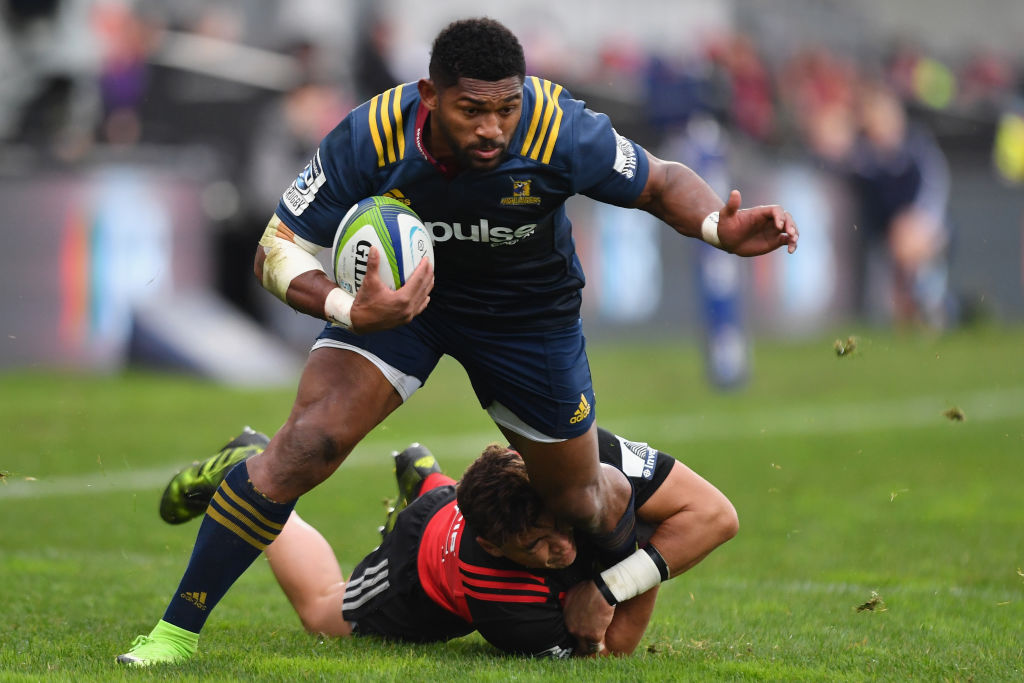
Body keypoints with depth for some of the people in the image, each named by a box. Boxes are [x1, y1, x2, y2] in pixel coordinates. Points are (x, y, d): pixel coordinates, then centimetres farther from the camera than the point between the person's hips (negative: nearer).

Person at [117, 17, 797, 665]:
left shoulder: (561, 132, -32)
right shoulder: (371, 137, -31)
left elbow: (662, 181, -14)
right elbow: (279, 248, -22)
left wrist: (722, 228, -35)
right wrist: (350, 311, -41)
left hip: (530, 311, 1)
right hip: (397, 293, -1)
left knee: (577, 497, 11)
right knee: (307, 441, -21)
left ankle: (631, 563, 52)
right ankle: (177, 630, -11)